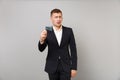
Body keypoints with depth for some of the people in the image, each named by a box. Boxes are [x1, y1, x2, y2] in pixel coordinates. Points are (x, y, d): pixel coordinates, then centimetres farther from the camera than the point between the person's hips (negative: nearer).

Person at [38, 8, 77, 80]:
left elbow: (73, 50, -1)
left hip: (66, 67, 0)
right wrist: (41, 40, -35)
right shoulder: (47, 32, -3)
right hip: (52, 67, 1)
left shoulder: (69, 31, -2)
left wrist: (74, 68, -5)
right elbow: (41, 49, -12)